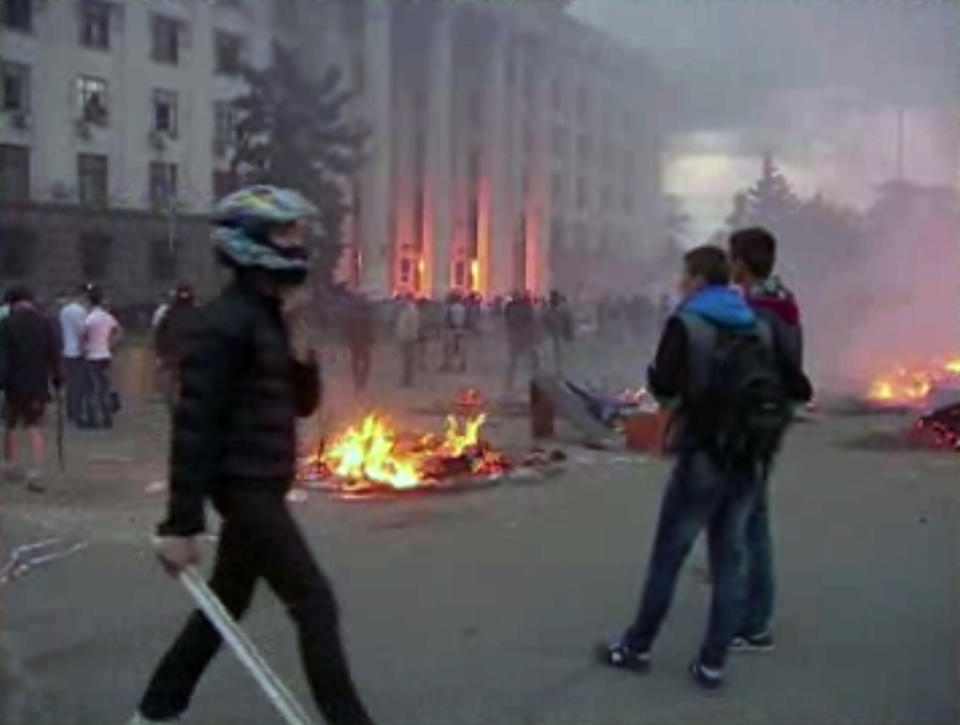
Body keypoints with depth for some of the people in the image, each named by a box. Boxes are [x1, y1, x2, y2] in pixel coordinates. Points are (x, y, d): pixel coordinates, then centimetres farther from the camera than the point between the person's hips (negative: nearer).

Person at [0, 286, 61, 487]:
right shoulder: (46, 324, 3)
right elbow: (54, 355, 2)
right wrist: (56, 380, 9)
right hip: (38, 385, 1)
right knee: (35, 428, 2)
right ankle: (35, 473, -7)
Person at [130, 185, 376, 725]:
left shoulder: (272, 316, 10)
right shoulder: (227, 321, -18)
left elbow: (305, 403, 14)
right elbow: (194, 424, -22)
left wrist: (299, 342, -5)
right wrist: (183, 523, -23)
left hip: (262, 486, 10)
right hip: (247, 488, -10)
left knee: (228, 603, 19)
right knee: (316, 606, -6)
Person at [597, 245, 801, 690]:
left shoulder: (687, 324, -8)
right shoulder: (758, 327, 7)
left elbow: (664, 389, -8)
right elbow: (773, 391, 8)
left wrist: (656, 370, 12)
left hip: (702, 460, -5)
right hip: (746, 462, 5)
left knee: (667, 557, 7)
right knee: (728, 560, 9)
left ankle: (636, 648, 18)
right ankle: (712, 663, 10)